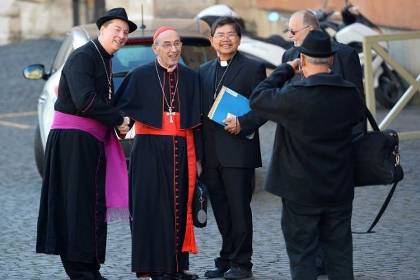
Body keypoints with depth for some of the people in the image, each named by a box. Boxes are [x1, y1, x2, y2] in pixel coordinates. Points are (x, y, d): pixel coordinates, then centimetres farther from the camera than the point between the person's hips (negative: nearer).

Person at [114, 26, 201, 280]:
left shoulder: (190, 78, 10)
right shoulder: (140, 76, 1)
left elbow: (196, 120, 11)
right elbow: (121, 108, 3)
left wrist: (197, 158, 8)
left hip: (181, 150, 3)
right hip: (150, 150, -3)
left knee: (180, 208, 5)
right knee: (153, 207, -3)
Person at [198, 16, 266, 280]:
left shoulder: (253, 68, -1)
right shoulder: (204, 71, 16)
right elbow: (201, 111, 16)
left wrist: (242, 124, -21)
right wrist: (199, 152, 9)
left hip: (238, 151, -5)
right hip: (211, 154, 5)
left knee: (239, 209, -2)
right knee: (221, 211, 10)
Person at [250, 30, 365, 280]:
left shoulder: (295, 95, -19)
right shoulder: (350, 94, -4)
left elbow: (257, 98, -5)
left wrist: (286, 70, 3)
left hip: (301, 191, -4)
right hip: (340, 190, 4)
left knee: (302, 253, 4)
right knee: (340, 252, 12)